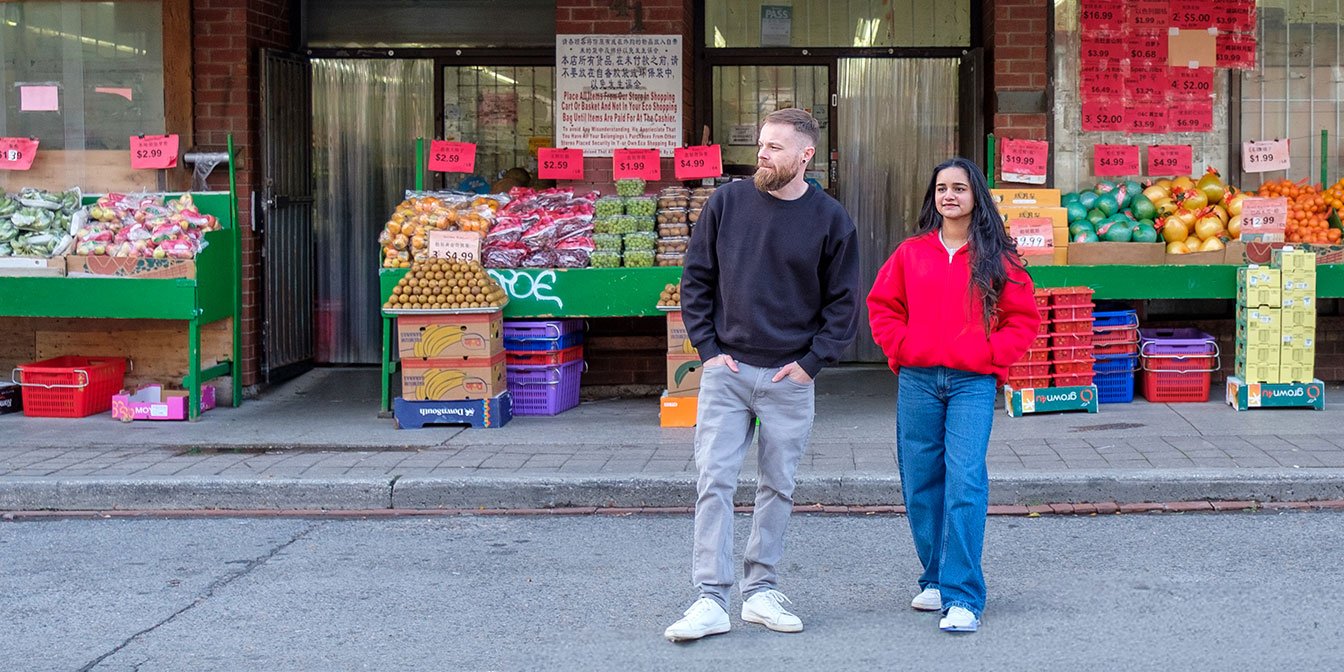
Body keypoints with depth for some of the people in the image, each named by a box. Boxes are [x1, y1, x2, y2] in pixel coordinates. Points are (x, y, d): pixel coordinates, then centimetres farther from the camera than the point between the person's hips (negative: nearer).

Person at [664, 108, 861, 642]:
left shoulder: (830, 220, -2)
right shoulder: (727, 203, 0)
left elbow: (844, 302, 3)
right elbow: (696, 279, 6)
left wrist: (812, 362, -5)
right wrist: (707, 348, -1)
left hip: (789, 378, 0)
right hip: (725, 371, 0)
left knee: (778, 488, 9)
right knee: (714, 483, -5)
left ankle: (761, 591, 20)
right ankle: (711, 600, -2)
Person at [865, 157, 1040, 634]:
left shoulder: (996, 258, 4)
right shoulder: (911, 253, 9)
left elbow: (1024, 317, 7)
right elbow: (882, 305, 15)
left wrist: (994, 358, -3)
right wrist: (899, 349, 3)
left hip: (973, 383, -3)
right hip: (917, 382, 3)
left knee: (965, 482, -13)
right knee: (921, 483, 7)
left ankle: (962, 597, -12)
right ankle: (935, 579, 24)